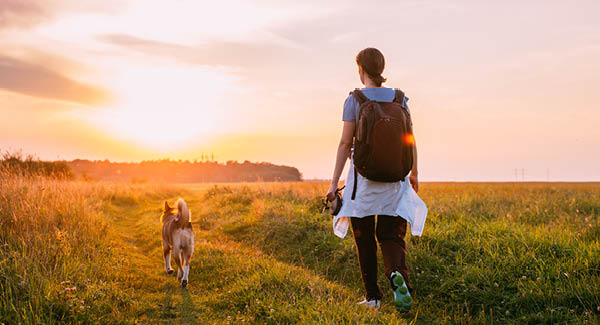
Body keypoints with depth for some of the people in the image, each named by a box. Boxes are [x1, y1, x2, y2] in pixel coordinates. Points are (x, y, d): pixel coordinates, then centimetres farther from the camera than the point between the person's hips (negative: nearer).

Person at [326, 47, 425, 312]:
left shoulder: (354, 99, -5)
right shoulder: (399, 98, 4)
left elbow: (345, 144, -8)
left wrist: (334, 182, -3)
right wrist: (414, 173, 22)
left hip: (363, 177, -2)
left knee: (364, 240, 10)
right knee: (391, 236, 7)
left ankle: (373, 297, 13)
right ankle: (397, 274, -24)